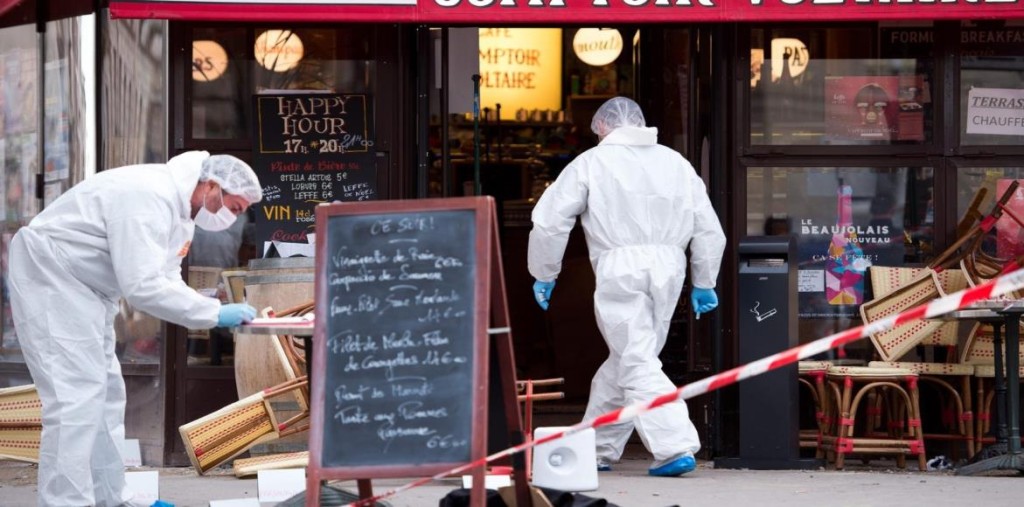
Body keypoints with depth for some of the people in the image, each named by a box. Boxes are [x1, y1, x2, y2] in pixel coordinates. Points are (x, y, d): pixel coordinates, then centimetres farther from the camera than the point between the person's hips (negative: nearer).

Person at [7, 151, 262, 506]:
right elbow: (143, 287, -32)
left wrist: (218, 313, -6)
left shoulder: (180, 208, 6)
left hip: (87, 288, 11)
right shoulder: (150, 198, -27)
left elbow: (165, 279, 10)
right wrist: (214, 313, -26)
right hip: (50, 277, -11)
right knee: (76, 397, -15)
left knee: (105, 394, 13)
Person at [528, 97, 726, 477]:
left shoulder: (592, 162, 5)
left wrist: (544, 276, 13)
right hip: (668, 266, 5)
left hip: (620, 267, -5)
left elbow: (550, 221, 2)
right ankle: (597, 449, 24)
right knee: (625, 358, 16)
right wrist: (703, 284, 25)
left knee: (638, 364, -6)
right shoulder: (676, 163, 17)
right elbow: (709, 230, 17)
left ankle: (675, 447, -19)